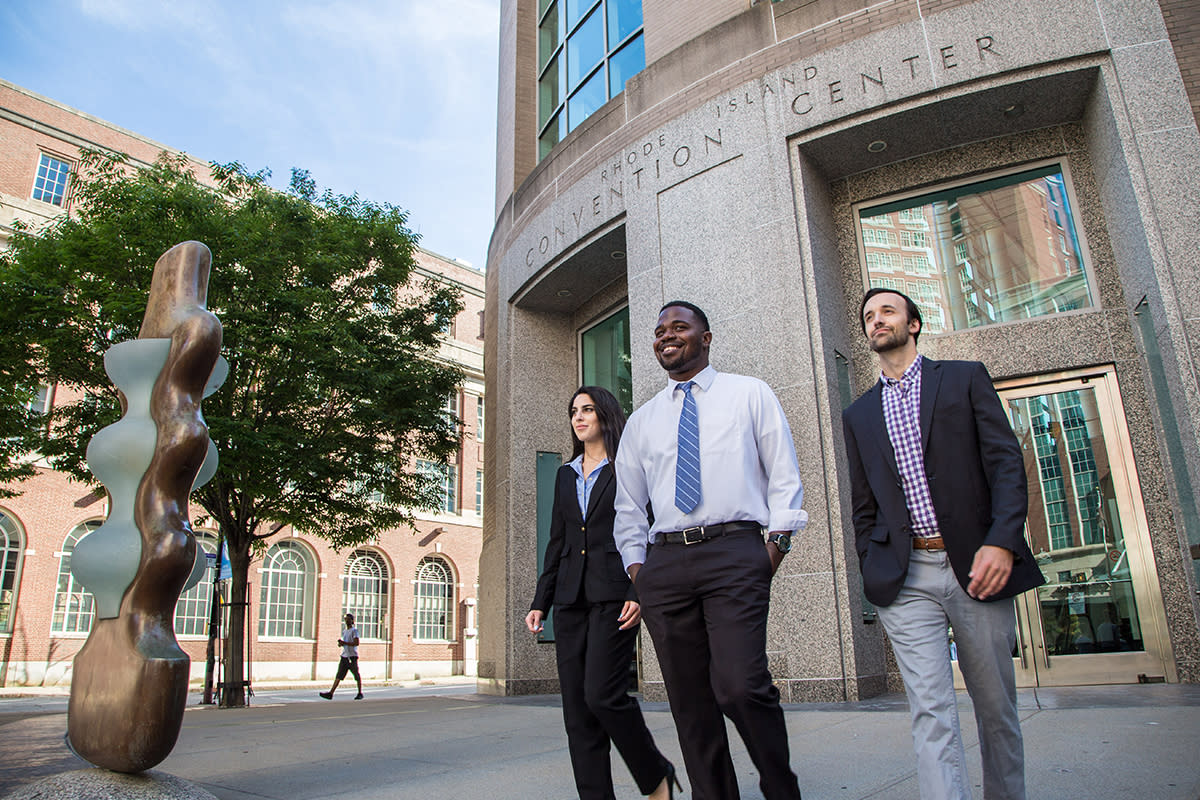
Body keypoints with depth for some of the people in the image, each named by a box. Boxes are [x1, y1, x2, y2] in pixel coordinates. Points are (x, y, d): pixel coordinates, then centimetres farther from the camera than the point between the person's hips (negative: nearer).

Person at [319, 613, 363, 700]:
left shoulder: (354, 630, -6)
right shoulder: (344, 632, 17)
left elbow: (356, 643, -16)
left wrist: (344, 643, -19)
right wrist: (340, 644, 3)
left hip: (352, 657, -6)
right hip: (344, 656, 6)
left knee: (357, 676, 2)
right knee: (339, 676, -1)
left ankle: (360, 694, 12)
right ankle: (330, 693, -5)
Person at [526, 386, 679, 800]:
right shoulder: (566, 474, 19)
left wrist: (641, 592, -15)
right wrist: (540, 602, 14)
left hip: (614, 594, -6)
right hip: (571, 597, 6)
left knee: (603, 695, -14)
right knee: (576, 706, 3)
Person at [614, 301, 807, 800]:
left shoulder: (750, 394, 11)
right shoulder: (642, 421, 19)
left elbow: (784, 477, 7)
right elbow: (628, 506, 20)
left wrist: (775, 549, -4)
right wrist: (638, 570, 8)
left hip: (734, 552, -3)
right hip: (663, 559, 4)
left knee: (740, 687, -17)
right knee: (689, 703, 4)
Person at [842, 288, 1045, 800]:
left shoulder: (966, 378, 9)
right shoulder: (859, 414, 16)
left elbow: (1007, 464, -1)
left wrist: (1002, 542, -14)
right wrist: (873, 577, 8)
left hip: (976, 566, -1)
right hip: (906, 578, 1)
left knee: (996, 708, 9)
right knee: (931, 713, -7)